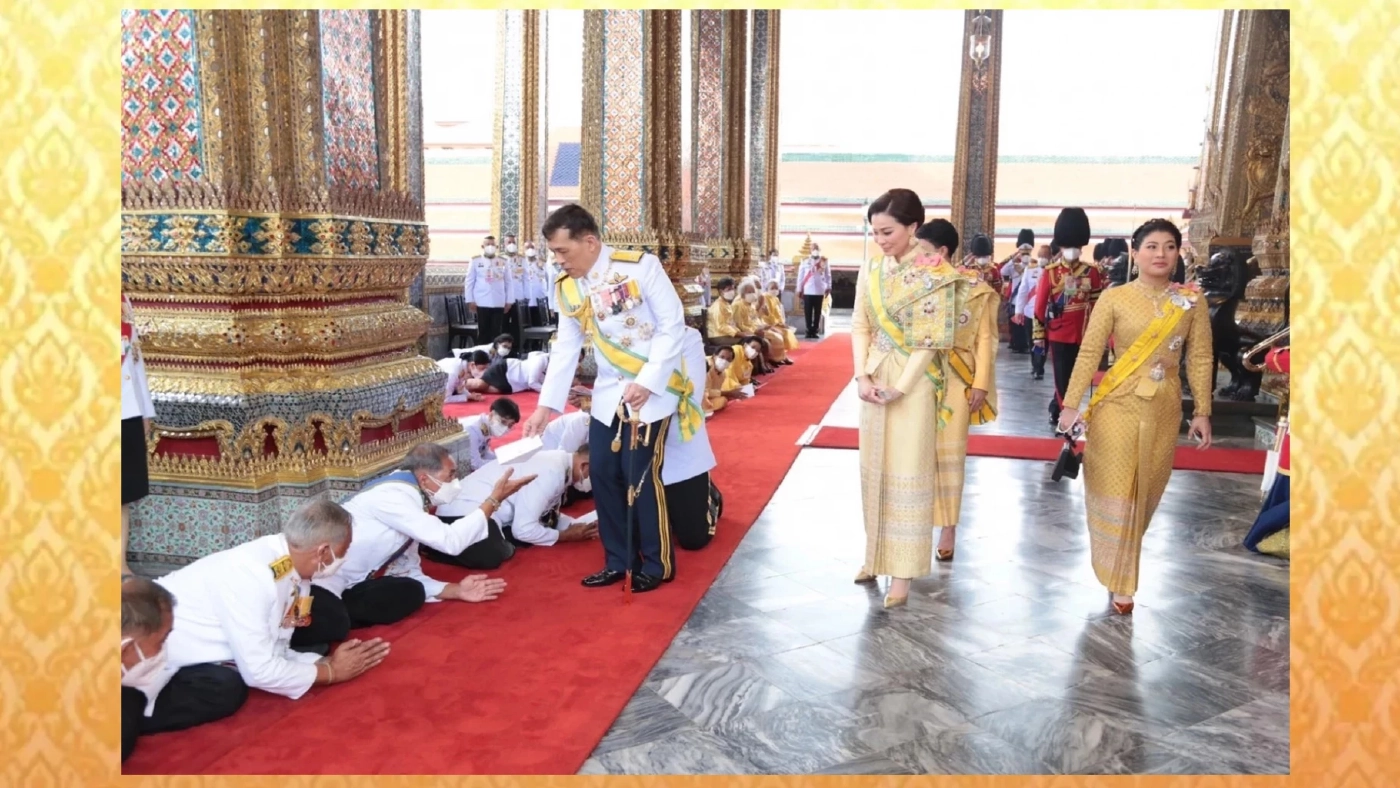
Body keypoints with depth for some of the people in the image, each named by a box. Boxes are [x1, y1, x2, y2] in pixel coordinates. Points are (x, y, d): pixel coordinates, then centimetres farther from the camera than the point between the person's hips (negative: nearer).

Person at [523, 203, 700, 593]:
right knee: (603, 474, 6)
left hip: (653, 388, -6)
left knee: (640, 476, -7)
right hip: (609, 390, 6)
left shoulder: (641, 266, -16)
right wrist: (546, 406, 4)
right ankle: (620, 560, 22)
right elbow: (565, 349, 7)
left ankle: (658, 563, 12)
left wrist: (647, 382, -20)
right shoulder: (567, 287, 2)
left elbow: (672, 325, -15)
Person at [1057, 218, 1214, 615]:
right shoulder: (1114, 298, -6)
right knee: (1115, 490, 2)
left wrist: (1203, 411, 1)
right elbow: (1089, 354, -7)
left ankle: (1124, 564, 34)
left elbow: (1199, 359, 3)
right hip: (1117, 404, -2)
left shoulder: (1192, 302, 0)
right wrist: (1071, 405, -11)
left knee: (1145, 490, 13)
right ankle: (1120, 580, 17)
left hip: (1164, 409, 2)